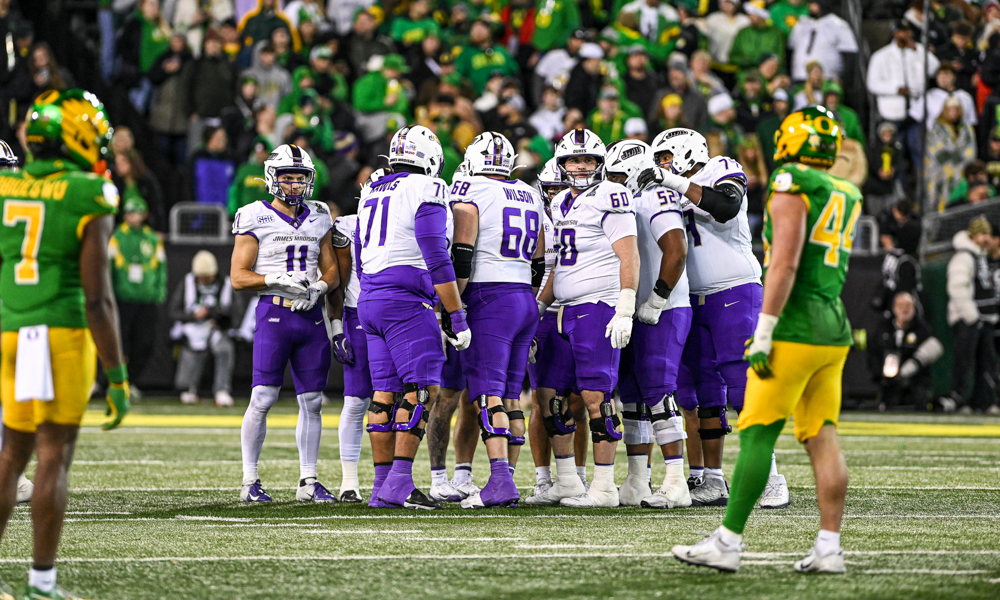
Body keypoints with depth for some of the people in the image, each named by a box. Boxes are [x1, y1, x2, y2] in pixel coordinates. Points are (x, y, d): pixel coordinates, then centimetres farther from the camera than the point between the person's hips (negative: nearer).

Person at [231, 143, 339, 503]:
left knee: (312, 401, 5)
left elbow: (332, 270, 16)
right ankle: (250, 481, 0)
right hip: (274, 314, -5)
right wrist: (279, 280, -18)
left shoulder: (318, 219, 13)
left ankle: (308, 481, 12)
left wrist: (319, 286, -6)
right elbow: (238, 277, -4)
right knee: (263, 399, -8)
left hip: (311, 315, 5)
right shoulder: (255, 219, -2)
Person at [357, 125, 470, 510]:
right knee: (422, 388, -9)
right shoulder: (426, 190, -8)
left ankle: (382, 486, 7)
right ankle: (399, 483, -17)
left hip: (370, 302, 8)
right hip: (406, 302, -8)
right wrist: (456, 316, -11)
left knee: (385, 393, 8)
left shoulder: (371, 196, 17)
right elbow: (436, 261, -14)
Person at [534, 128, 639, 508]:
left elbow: (629, 258, -14)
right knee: (551, 396, 9)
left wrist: (624, 312, -20)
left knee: (596, 398, -9)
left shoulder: (609, 199, -8)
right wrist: (539, 306, 22)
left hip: (599, 307, -9)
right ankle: (566, 483, 18)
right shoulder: (561, 204, 18)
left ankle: (604, 488, -4)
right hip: (568, 312, 9)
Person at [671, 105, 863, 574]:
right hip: (834, 329, 8)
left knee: (757, 434, -6)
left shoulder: (791, 189, -10)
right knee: (822, 439, 6)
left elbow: (785, 264, -17)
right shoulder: (846, 197, 15)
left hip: (795, 328, -8)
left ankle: (727, 543, -6)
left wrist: (764, 333, -17)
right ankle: (829, 547, 2)